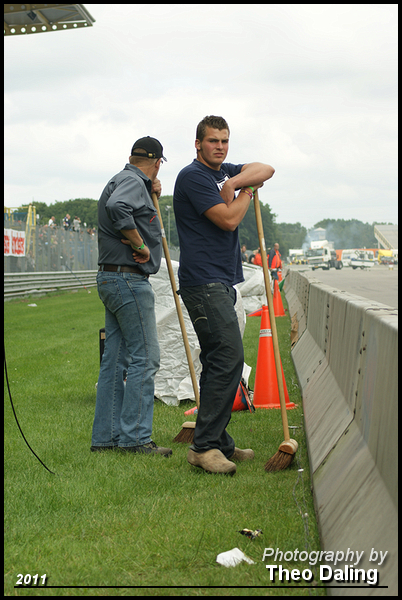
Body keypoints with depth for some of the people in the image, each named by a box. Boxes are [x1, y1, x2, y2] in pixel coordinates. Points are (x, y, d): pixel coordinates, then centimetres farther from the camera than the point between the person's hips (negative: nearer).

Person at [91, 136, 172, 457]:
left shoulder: (123, 180, 19)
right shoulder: (131, 180, -11)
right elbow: (118, 207, -32)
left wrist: (151, 193, 16)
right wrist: (141, 245, -22)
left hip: (112, 279, 10)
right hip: (130, 280, -10)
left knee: (115, 360, 10)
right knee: (144, 358, -7)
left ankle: (106, 436, 13)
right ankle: (134, 437, -7)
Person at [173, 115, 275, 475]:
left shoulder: (224, 172, 20)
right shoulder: (193, 176, -9)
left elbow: (266, 170, 10)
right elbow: (229, 219, -14)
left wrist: (235, 182, -6)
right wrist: (247, 191, 3)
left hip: (222, 282, 10)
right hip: (204, 282, -10)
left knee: (220, 361, 10)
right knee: (229, 357, -18)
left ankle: (219, 444, 15)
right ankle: (204, 446, -18)